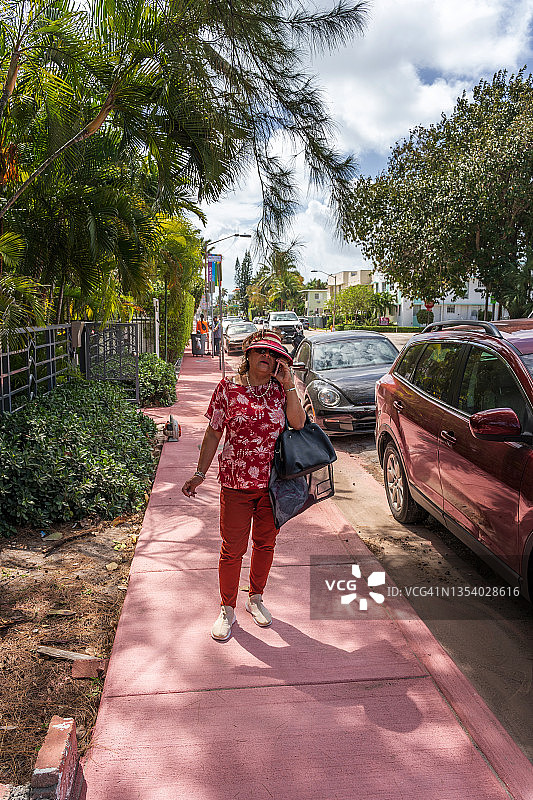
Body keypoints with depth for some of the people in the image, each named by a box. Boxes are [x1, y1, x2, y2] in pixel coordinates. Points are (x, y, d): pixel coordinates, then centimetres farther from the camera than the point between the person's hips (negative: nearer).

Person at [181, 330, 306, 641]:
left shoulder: (281, 390, 3)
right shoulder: (228, 388, -3)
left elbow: (298, 423, -13)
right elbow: (213, 433, 1)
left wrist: (289, 385, -14)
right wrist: (200, 473, 0)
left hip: (274, 483, 2)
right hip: (236, 483, -2)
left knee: (265, 544, 16)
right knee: (233, 549, 5)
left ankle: (256, 598, 40)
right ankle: (228, 610, 26)